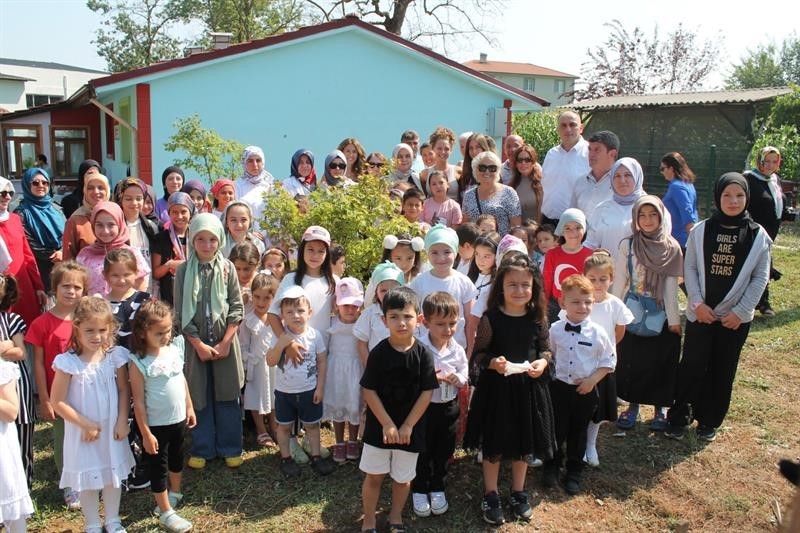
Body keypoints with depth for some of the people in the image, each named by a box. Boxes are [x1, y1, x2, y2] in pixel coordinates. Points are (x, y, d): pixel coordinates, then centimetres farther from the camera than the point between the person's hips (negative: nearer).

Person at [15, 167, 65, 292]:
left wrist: (62, 252, -10)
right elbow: (27, 245, -7)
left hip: (63, 266, 4)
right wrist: (54, 254, -10)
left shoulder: (55, 208, 11)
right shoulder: (22, 212, -3)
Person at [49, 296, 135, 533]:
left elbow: (124, 390, -2)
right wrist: (85, 424, -14)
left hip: (112, 429, 3)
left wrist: (122, 421, -9)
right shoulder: (68, 362, -20)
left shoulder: (115, 356, -11)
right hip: (83, 432, -3)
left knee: (113, 476, 18)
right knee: (88, 479, 13)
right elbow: (57, 401, -16)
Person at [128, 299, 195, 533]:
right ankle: (166, 513, 22)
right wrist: (146, 433, -16)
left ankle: (174, 493, 48)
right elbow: (138, 401, -18)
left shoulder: (175, 348, -6)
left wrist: (189, 408, 11)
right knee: (158, 467, 9)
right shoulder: (138, 362, -22)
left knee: (177, 459, 25)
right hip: (156, 425, -6)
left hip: (178, 419, 6)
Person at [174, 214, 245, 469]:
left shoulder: (227, 268, -1)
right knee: (199, 397, 8)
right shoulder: (184, 270, -3)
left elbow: (237, 308, -2)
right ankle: (202, 449, 22)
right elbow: (181, 313, -4)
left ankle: (230, 448, 21)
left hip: (225, 343, 0)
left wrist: (225, 342, -9)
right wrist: (199, 345, -10)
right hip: (195, 343, 0)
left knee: (227, 396, 8)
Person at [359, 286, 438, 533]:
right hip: (379, 426, -1)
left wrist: (408, 426, -11)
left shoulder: (423, 354, -10)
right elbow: (368, 391, -10)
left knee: (403, 478, 15)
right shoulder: (378, 353, -11)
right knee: (374, 475, 9)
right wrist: (387, 424, -14)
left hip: (410, 428, 1)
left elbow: (427, 393, -8)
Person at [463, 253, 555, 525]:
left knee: (523, 443, 18)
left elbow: (545, 349, 6)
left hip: (528, 387, 3)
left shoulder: (538, 318, -4)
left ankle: (518, 493, 38)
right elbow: (479, 353, -8)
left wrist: (542, 363, -14)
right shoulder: (491, 318, -13)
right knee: (493, 445, 10)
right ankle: (490, 496, 28)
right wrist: (493, 362, -26)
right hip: (496, 387, -3)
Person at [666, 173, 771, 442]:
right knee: (692, 366, 2)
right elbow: (690, 268, 0)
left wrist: (740, 311, -7)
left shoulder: (758, 235, -3)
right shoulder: (701, 231, -3)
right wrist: (697, 303, -10)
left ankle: (709, 421, 26)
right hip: (700, 314, 0)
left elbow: (760, 278, -1)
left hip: (736, 317, 1)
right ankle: (678, 418, 16)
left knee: (722, 370, 11)